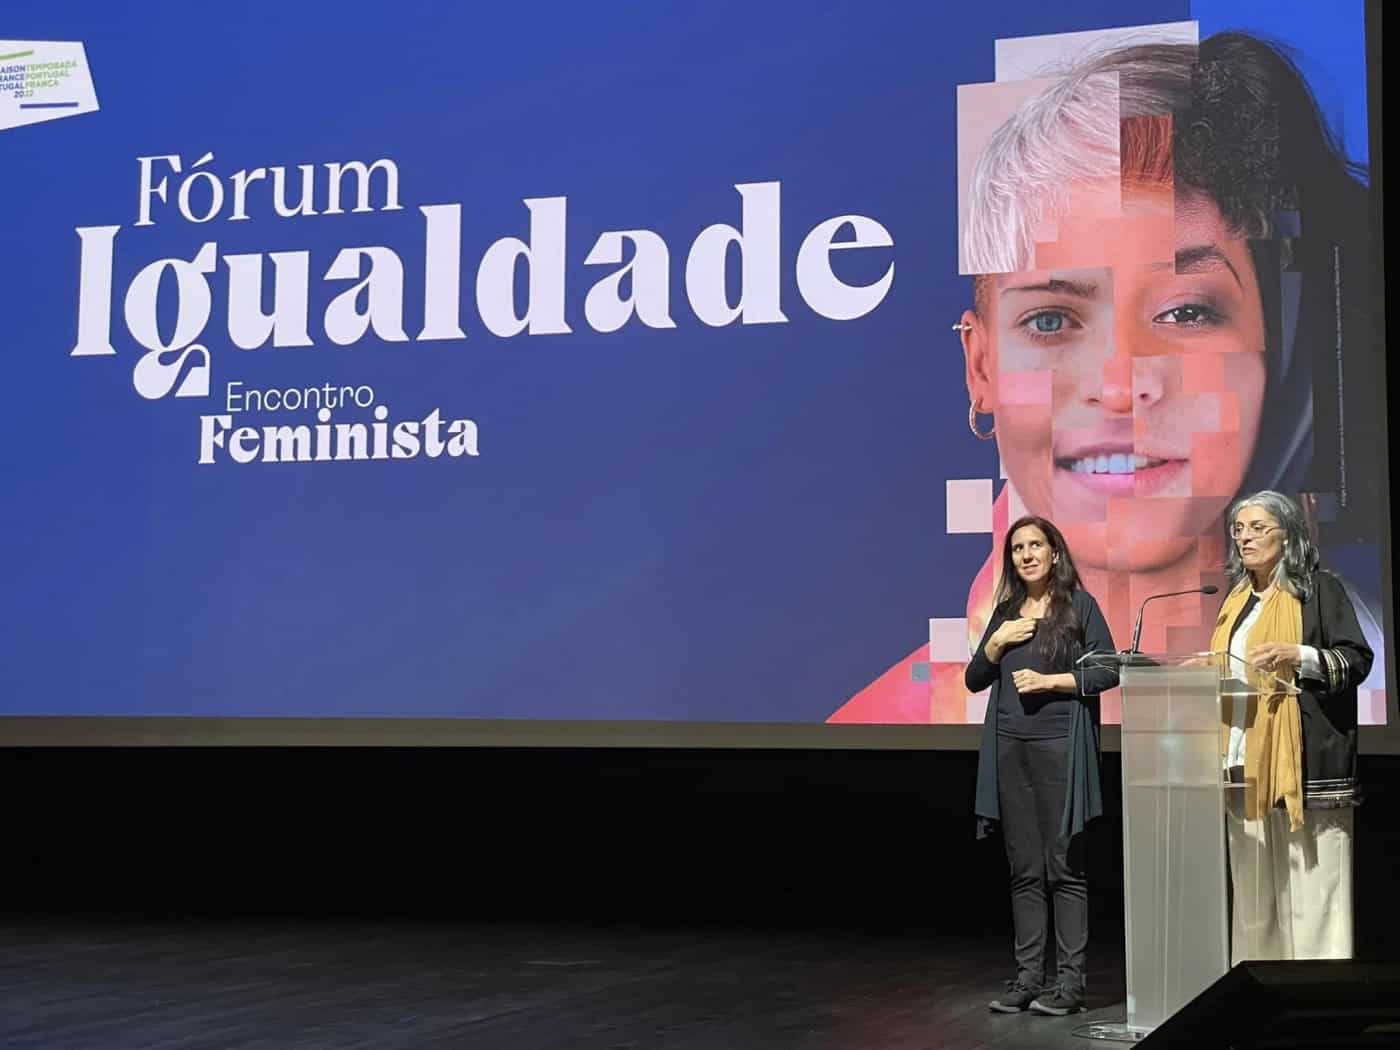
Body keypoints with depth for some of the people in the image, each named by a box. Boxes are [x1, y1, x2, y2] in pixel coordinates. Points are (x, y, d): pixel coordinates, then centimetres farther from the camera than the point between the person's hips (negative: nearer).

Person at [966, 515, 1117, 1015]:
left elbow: (1108, 670, -5)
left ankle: (1070, 979, 0)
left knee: (1064, 866, -3)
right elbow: (974, 680, 16)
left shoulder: (1078, 604, 1)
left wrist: (1051, 680, -13)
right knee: (1024, 870, 7)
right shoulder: (1006, 613, 15)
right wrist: (996, 644, 0)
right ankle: (1027, 975, 11)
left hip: (1060, 746, -5)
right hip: (1011, 748, 5)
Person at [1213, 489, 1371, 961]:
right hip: (1244, 763, 7)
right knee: (1252, 885, 6)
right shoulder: (1237, 598, 20)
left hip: (1303, 762, -6)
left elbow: (1357, 659, -6)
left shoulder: (1319, 588, 0)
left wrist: (1298, 656, -20)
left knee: (1308, 884, -7)